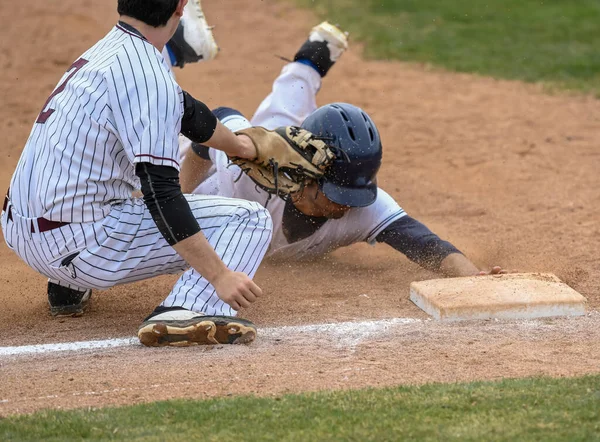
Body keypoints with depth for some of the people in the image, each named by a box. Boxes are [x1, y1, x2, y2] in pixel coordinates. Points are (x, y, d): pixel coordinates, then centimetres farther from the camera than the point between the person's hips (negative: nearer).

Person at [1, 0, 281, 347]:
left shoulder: (108, 51, 13)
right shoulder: (145, 74, -17)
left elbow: (188, 113, 33)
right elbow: (161, 194, -25)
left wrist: (241, 145, 51)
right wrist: (219, 276, -27)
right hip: (79, 246, -9)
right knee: (250, 219, -6)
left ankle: (70, 285, 25)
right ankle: (185, 312, -26)